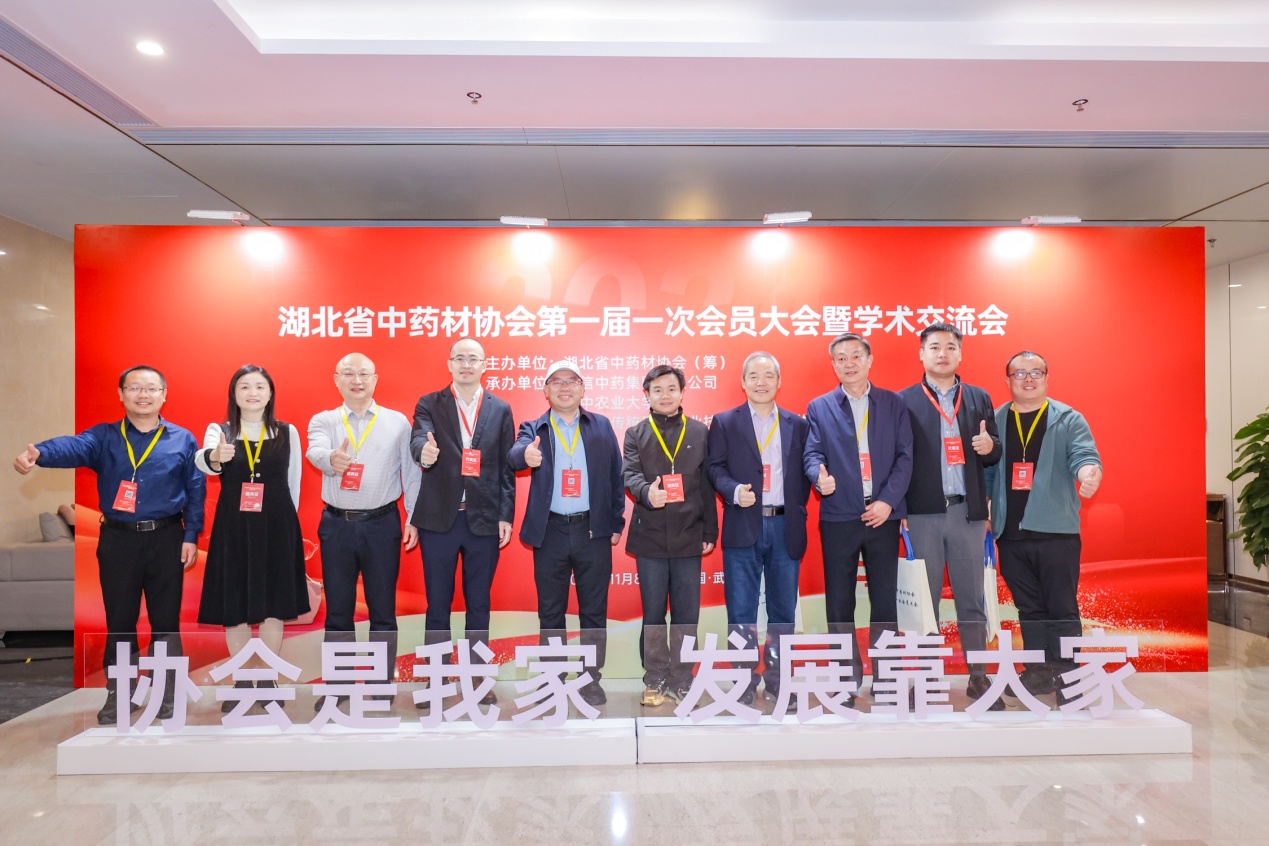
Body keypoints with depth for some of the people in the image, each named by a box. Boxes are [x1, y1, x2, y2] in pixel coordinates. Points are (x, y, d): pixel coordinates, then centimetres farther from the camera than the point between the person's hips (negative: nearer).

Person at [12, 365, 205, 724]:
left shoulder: (183, 440, 1)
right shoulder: (103, 437, 1)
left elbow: (195, 491, 2)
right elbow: (73, 446, -22)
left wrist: (191, 537, -3)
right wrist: (38, 453, -44)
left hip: (166, 539, 0)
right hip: (118, 540, 1)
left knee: (166, 619, 7)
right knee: (119, 620, 9)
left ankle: (166, 692, 21)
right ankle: (117, 694, 25)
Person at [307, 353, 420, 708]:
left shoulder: (398, 422, 4)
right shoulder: (323, 421, 5)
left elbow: (411, 473, 3)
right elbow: (315, 452, -16)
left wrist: (414, 517, -4)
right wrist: (331, 458, -39)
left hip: (382, 523, -1)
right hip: (336, 525, 1)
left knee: (382, 609, 6)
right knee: (338, 609, 11)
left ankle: (381, 685, 19)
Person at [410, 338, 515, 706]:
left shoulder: (501, 410, 5)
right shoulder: (429, 404, 2)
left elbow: (506, 467, 4)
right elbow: (418, 440, -16)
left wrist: (506, 516, -1)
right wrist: (424, 452, -40)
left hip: (484, 520, 1)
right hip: (439, 518, -1)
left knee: (479, 603, 11)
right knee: (437, 603, 9)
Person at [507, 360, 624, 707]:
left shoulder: (602, 426, 7)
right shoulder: (534, 429, 4)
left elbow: (616, 476, 5)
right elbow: (516, 454, -18)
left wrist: (617, 523, -1)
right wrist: (526, 455, -41)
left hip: (594, 531, 0)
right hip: (551, 532, 0)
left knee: (594, 610, 8)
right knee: (550, 611, 10)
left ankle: (591, 679, 23)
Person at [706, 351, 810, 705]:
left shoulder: (797, 424, 11)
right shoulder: (724, 422, 6)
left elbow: (805, 472, 10)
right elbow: (715, 467, 0)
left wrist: (797, 507, -2)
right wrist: (734, 490, -18)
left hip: (786, 527, 2)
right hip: (743, 526, -2)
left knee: (783, 609, 10)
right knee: (741, 609, 3)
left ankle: (776, 679, 24)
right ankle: (745, 680, 16)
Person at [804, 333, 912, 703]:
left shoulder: (894, 403, 8)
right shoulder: (818, 408, 8)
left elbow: (905, 455, 2)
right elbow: (812, 453, -1)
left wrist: (888, 500, -9)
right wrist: (819, 475, -24)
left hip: (883, 516, 0)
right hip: (838, 517, 0)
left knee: (885, 600, 6)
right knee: (839, 603, 6)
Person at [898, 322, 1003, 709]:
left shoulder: (979, 398, 12)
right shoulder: (904, 401, 2)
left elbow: (994, 454, 13)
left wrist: (990, 447, -11)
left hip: (967, 511, 2)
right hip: (922, 513, -2)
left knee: (972, 599, 7)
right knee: (924, 600, 6)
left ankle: (979, 678, 20)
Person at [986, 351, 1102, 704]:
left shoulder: (1068, 419, 2)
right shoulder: (995, 422, 9)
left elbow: (1084, 455, -13)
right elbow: (985, 469, 8)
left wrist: (1089, 472, -35)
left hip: (1056, 531, -3)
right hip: (1011, 533, 3)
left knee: (1062, 608, 3)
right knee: (1029, 608, 12)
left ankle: (1066, 676, 15)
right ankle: (1040, 671, 24)